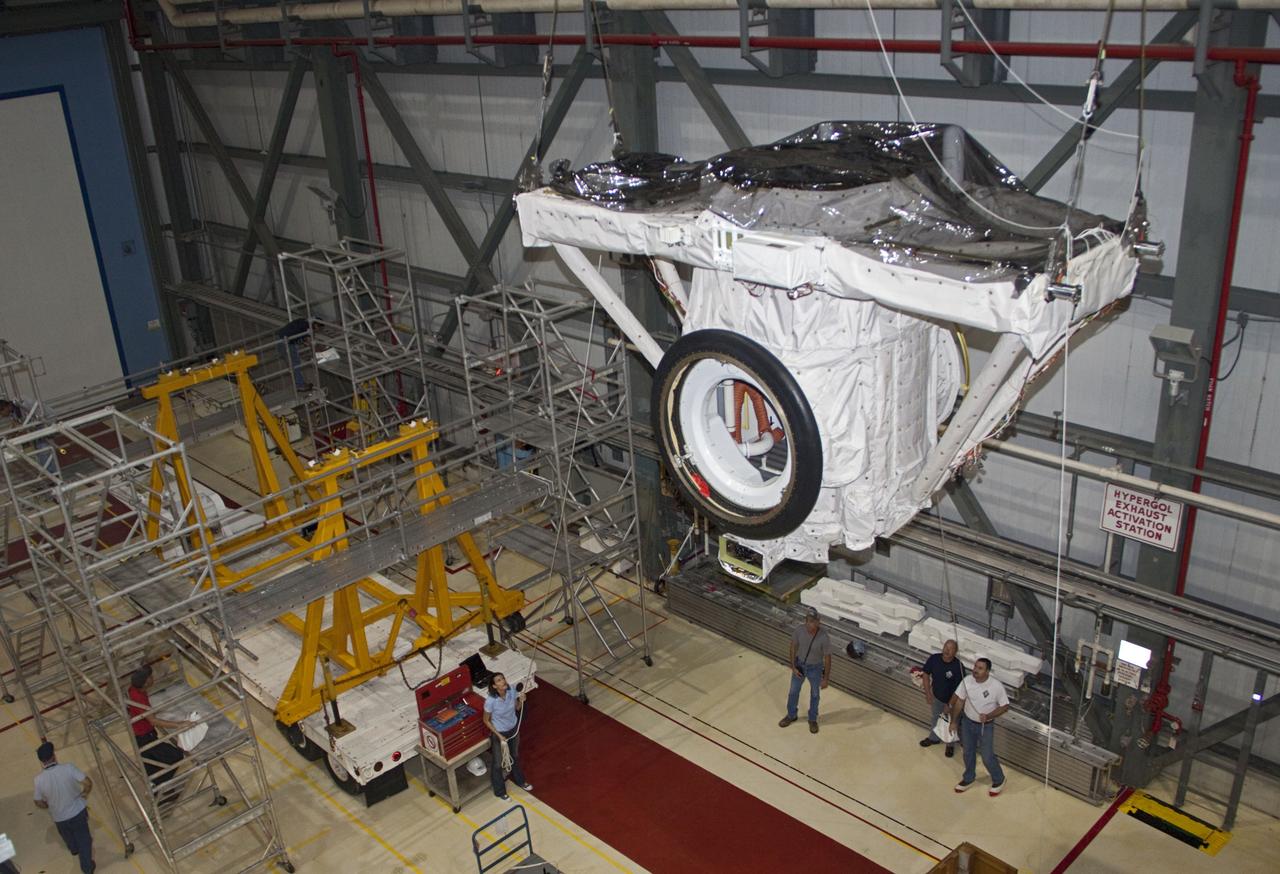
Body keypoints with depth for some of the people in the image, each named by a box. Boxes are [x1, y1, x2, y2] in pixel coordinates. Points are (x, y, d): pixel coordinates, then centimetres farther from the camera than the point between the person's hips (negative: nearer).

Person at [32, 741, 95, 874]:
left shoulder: (39, 779, -21)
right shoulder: (68, 769, -25)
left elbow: (39, 803, -9)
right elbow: (88, 783, -22)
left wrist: (51, 806, 13)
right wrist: (84, 794, 1)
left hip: (59, 817, 2)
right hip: (78, 811, -2)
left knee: (69, 837, 33)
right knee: (83, 839, 19)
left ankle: (75, 850, 63)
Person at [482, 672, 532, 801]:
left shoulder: (512, 692, -19)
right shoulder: (490, 701, -32)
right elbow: (486, 720, -17)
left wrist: (521, 701, -22)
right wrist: (499, 735, -17)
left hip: (514, 729, 5)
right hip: (500, 733, -5)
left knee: (515, 756, 29)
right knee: (498, 763, 17)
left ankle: (520, 781, 54)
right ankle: (500, 791, 40)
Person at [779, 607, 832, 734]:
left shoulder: (824, 637, -31)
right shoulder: (799, 630, -24)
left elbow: (827, 658, -19)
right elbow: (793, 647, -7)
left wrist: (825, 679, -12)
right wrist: (793, 667, -7)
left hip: (815, 668, -2)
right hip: (799, 665, 2)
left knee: (814, 695, 20)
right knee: (793, 691, 21)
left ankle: (813, 720, 44)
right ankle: (791, 715, 47)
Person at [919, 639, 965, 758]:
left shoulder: (958, 667, -32)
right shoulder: (934, 658, -21)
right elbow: (926, 674, -6)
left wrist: (950, 704, -20)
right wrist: (928, 693, -8)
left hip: (950, 700, -4)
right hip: (936, 697, 4)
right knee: (934, 719, 27)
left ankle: (950, 745, 47)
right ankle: (934, 738, 55)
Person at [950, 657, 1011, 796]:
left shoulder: (997, 686, -26)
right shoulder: (967, 681, -17)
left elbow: (1004, 706, -13)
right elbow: (959, 701, -5)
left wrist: (988, 716, -27)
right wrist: (953, 722, 0)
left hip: (986, 726, -3)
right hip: (967, 723, 3)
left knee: (987, 757, 8)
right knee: (968, 753, 20)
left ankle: (999, 780, 36)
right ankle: (969, 778, 45)